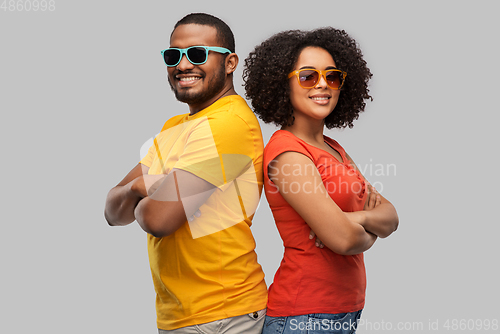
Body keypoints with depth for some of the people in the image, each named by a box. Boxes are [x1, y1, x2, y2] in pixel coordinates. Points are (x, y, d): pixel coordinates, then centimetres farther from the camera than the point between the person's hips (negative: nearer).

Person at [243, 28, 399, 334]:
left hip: (347, 308, 8)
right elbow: (343, 239, -23)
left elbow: (390, 217, 7)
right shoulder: (286, 150, -15)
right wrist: (368, 234, 0)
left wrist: (355, 219, -15)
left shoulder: (333, 149, 12)